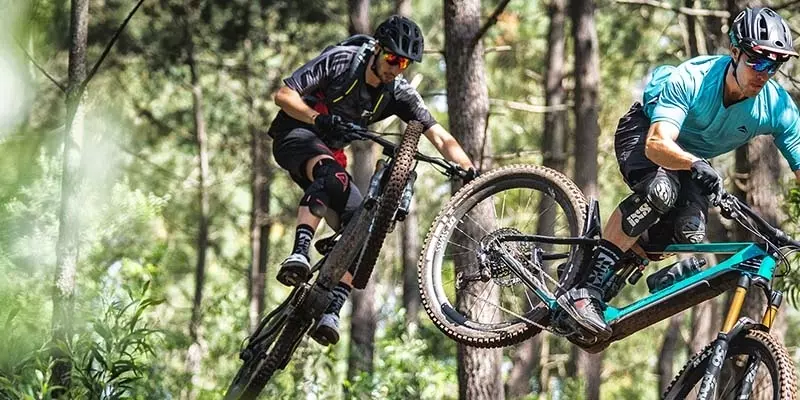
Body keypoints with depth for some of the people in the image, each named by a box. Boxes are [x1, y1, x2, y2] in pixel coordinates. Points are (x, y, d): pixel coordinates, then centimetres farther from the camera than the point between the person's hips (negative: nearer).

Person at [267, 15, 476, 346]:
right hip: (296, 135, -6)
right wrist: (319, 119, -37)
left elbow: (441, 138, -10)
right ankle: (299, 254, -52)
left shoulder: (399, 93, -6)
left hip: (330, 152, 6)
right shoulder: (341, 60, -17)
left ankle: (331, 310, -16)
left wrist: (470, 171, -28)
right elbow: (284, 95, -19)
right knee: (332, 175, -40)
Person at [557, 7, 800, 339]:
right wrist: (694, 164, -64)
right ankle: (587, 289, -37)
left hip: (693, 160, 4)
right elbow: (657, 144, -44)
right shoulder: (691, 79, -34)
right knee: (660, 190, -38)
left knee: (689, 234, -26)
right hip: (644, 132, -4)